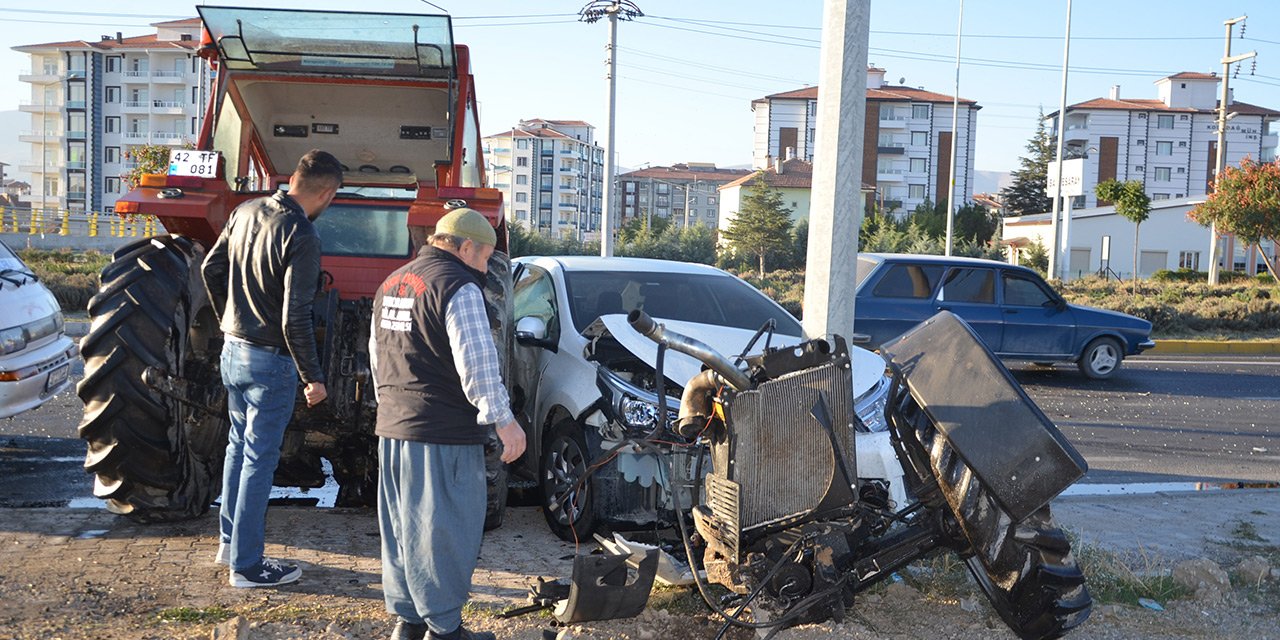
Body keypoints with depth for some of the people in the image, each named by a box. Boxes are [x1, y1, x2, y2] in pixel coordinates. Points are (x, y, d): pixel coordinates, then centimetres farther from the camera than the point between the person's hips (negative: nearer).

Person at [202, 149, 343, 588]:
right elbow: (295, 318, -24)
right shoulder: (302, 236, -22)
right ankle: (246, 565, 12)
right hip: (270, 359, -8)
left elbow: (211, 267, 12)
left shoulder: (246, 211, 2)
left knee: (239, 445, 21)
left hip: (232, 350, 8)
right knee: (259, 459, 2)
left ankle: (230, 541, 34)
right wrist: (314, 377, -15)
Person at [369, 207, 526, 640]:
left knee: (401, 526, 15)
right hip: (444, 432, -9)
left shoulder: (391, 284, 16)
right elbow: (476, 362, -19)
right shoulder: (458, 286, -13)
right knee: (445, 531, -1)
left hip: (392, 427, 9)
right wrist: (502, 419, -14)